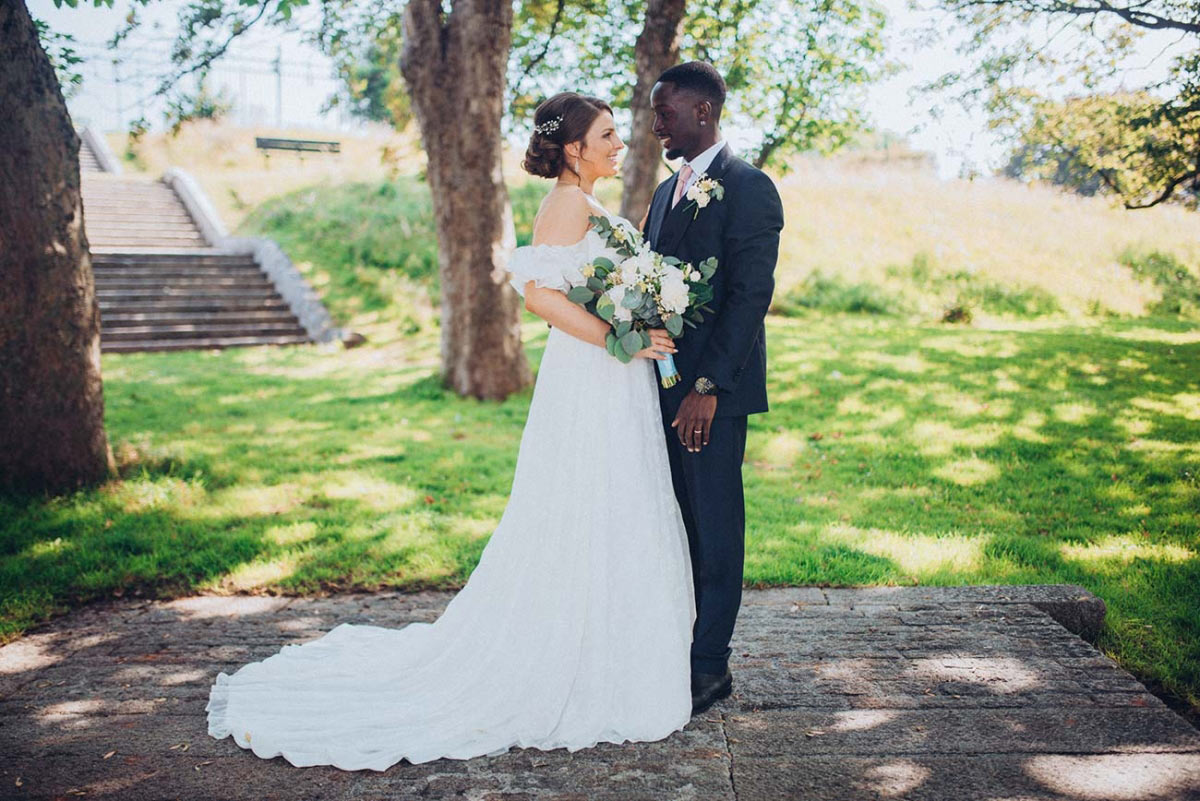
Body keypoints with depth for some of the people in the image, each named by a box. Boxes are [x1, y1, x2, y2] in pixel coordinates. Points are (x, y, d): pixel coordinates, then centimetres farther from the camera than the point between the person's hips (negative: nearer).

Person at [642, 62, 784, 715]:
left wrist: (707, 386, -20)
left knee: (715, 526, 2)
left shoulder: (748, 188, -9)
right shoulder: (667, 191, 17)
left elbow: (751, 295, -16)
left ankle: (710, 667, 13)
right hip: (664, 385, 8)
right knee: (675, 525, 13)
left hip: (713, 390, -8)